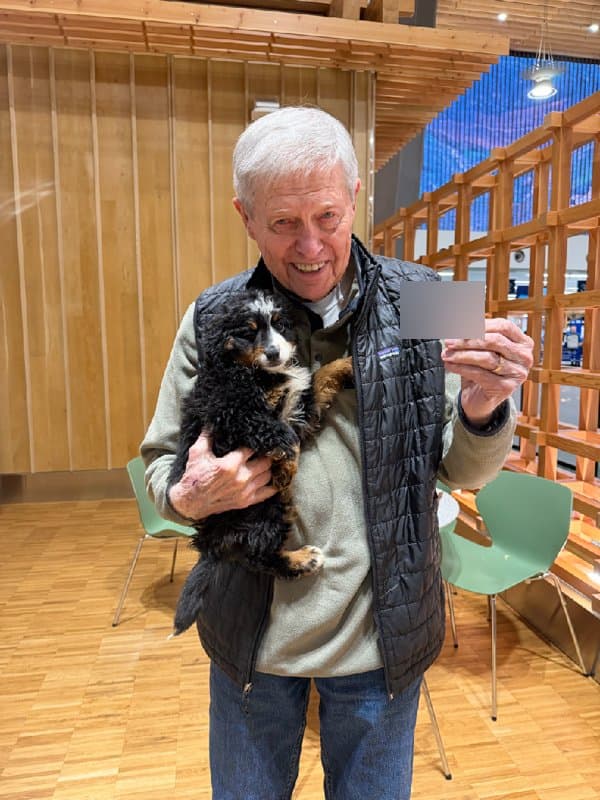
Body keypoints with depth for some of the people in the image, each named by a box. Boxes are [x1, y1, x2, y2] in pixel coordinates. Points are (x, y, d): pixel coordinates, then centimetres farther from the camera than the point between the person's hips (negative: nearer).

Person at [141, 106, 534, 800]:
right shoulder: (212, 319, -9)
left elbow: (462, 471, -4)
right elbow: (162, 462, 1)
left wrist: (482, 409, -25)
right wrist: (189, 496, -21)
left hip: (382, 638, 0)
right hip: (252, 637, 1)